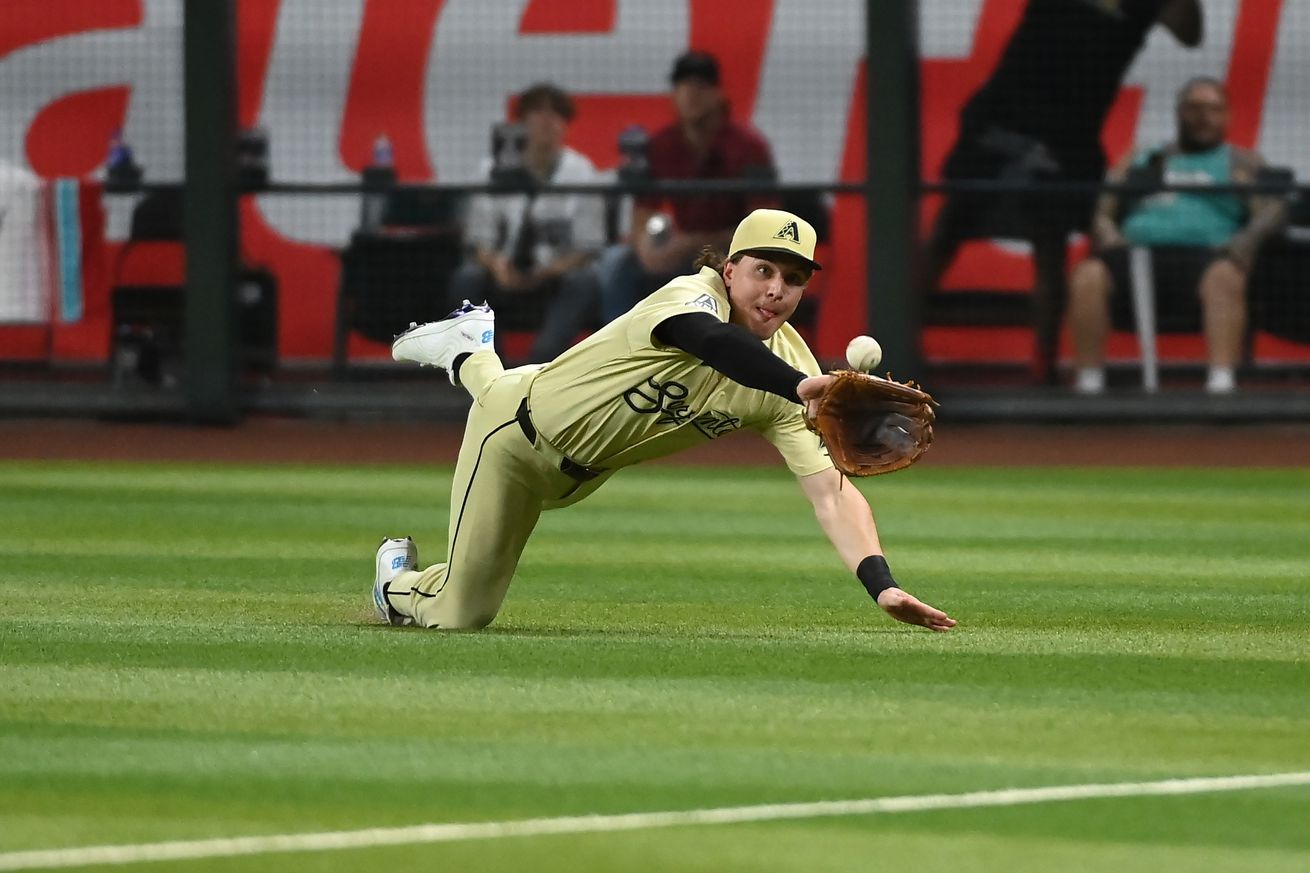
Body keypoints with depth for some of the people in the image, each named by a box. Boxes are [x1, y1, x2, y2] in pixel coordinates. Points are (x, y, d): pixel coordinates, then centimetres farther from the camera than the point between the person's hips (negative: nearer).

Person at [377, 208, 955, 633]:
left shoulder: (790, 367, -20)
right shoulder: (691, 296, -35)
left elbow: (830, 490, -26)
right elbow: (715, 342, -61)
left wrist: (880, 584, -42)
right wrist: (799, 387, -79)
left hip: (580, 474, 6)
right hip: (519, 436, -6)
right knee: (462, 614, -2)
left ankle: (469, 357, 53)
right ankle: (402, 585, 32)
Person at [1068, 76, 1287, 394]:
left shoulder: (1242, 164, 23)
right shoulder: (1139, 163, 29)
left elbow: (1270, 212, 7)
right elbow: (1101, 214, 20)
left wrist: (1245, 242, -15)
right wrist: (1108, 237, -5)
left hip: (1201, 254, -2)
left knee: (1225, 275, -39)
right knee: (1087, 275, -31)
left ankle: (1222, 381, -50)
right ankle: (1088, 383, -35)